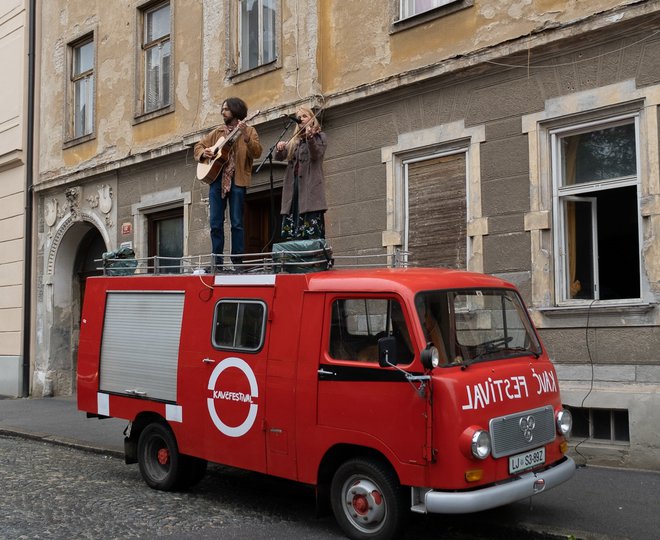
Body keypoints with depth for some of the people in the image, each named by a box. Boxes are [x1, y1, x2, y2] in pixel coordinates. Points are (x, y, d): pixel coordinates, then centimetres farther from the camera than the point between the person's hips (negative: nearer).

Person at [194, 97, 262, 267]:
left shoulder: (249, 131, 6)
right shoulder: (217, 132, 18)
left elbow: (257, 153, -9)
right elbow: (199, 145, 25)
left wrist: (245, 136, -22)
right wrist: (203, 153, 3)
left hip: (237, 180, -4)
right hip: (216, 178, 4)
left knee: (237, 223, -4)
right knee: (215, 224, 2)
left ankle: (237, 261, -1)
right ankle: (217, 261, 7)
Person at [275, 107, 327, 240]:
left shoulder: (320, 136, 9)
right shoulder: (295, 140, 23)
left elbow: (316, 155, -11)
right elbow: (279, 157, 13)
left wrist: (310, 138, -28)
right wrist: (280, 148, -8)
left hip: (310, 186, -5)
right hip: (293, 186, 5)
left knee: (312, 230, -15)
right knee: (291, 228, -3)